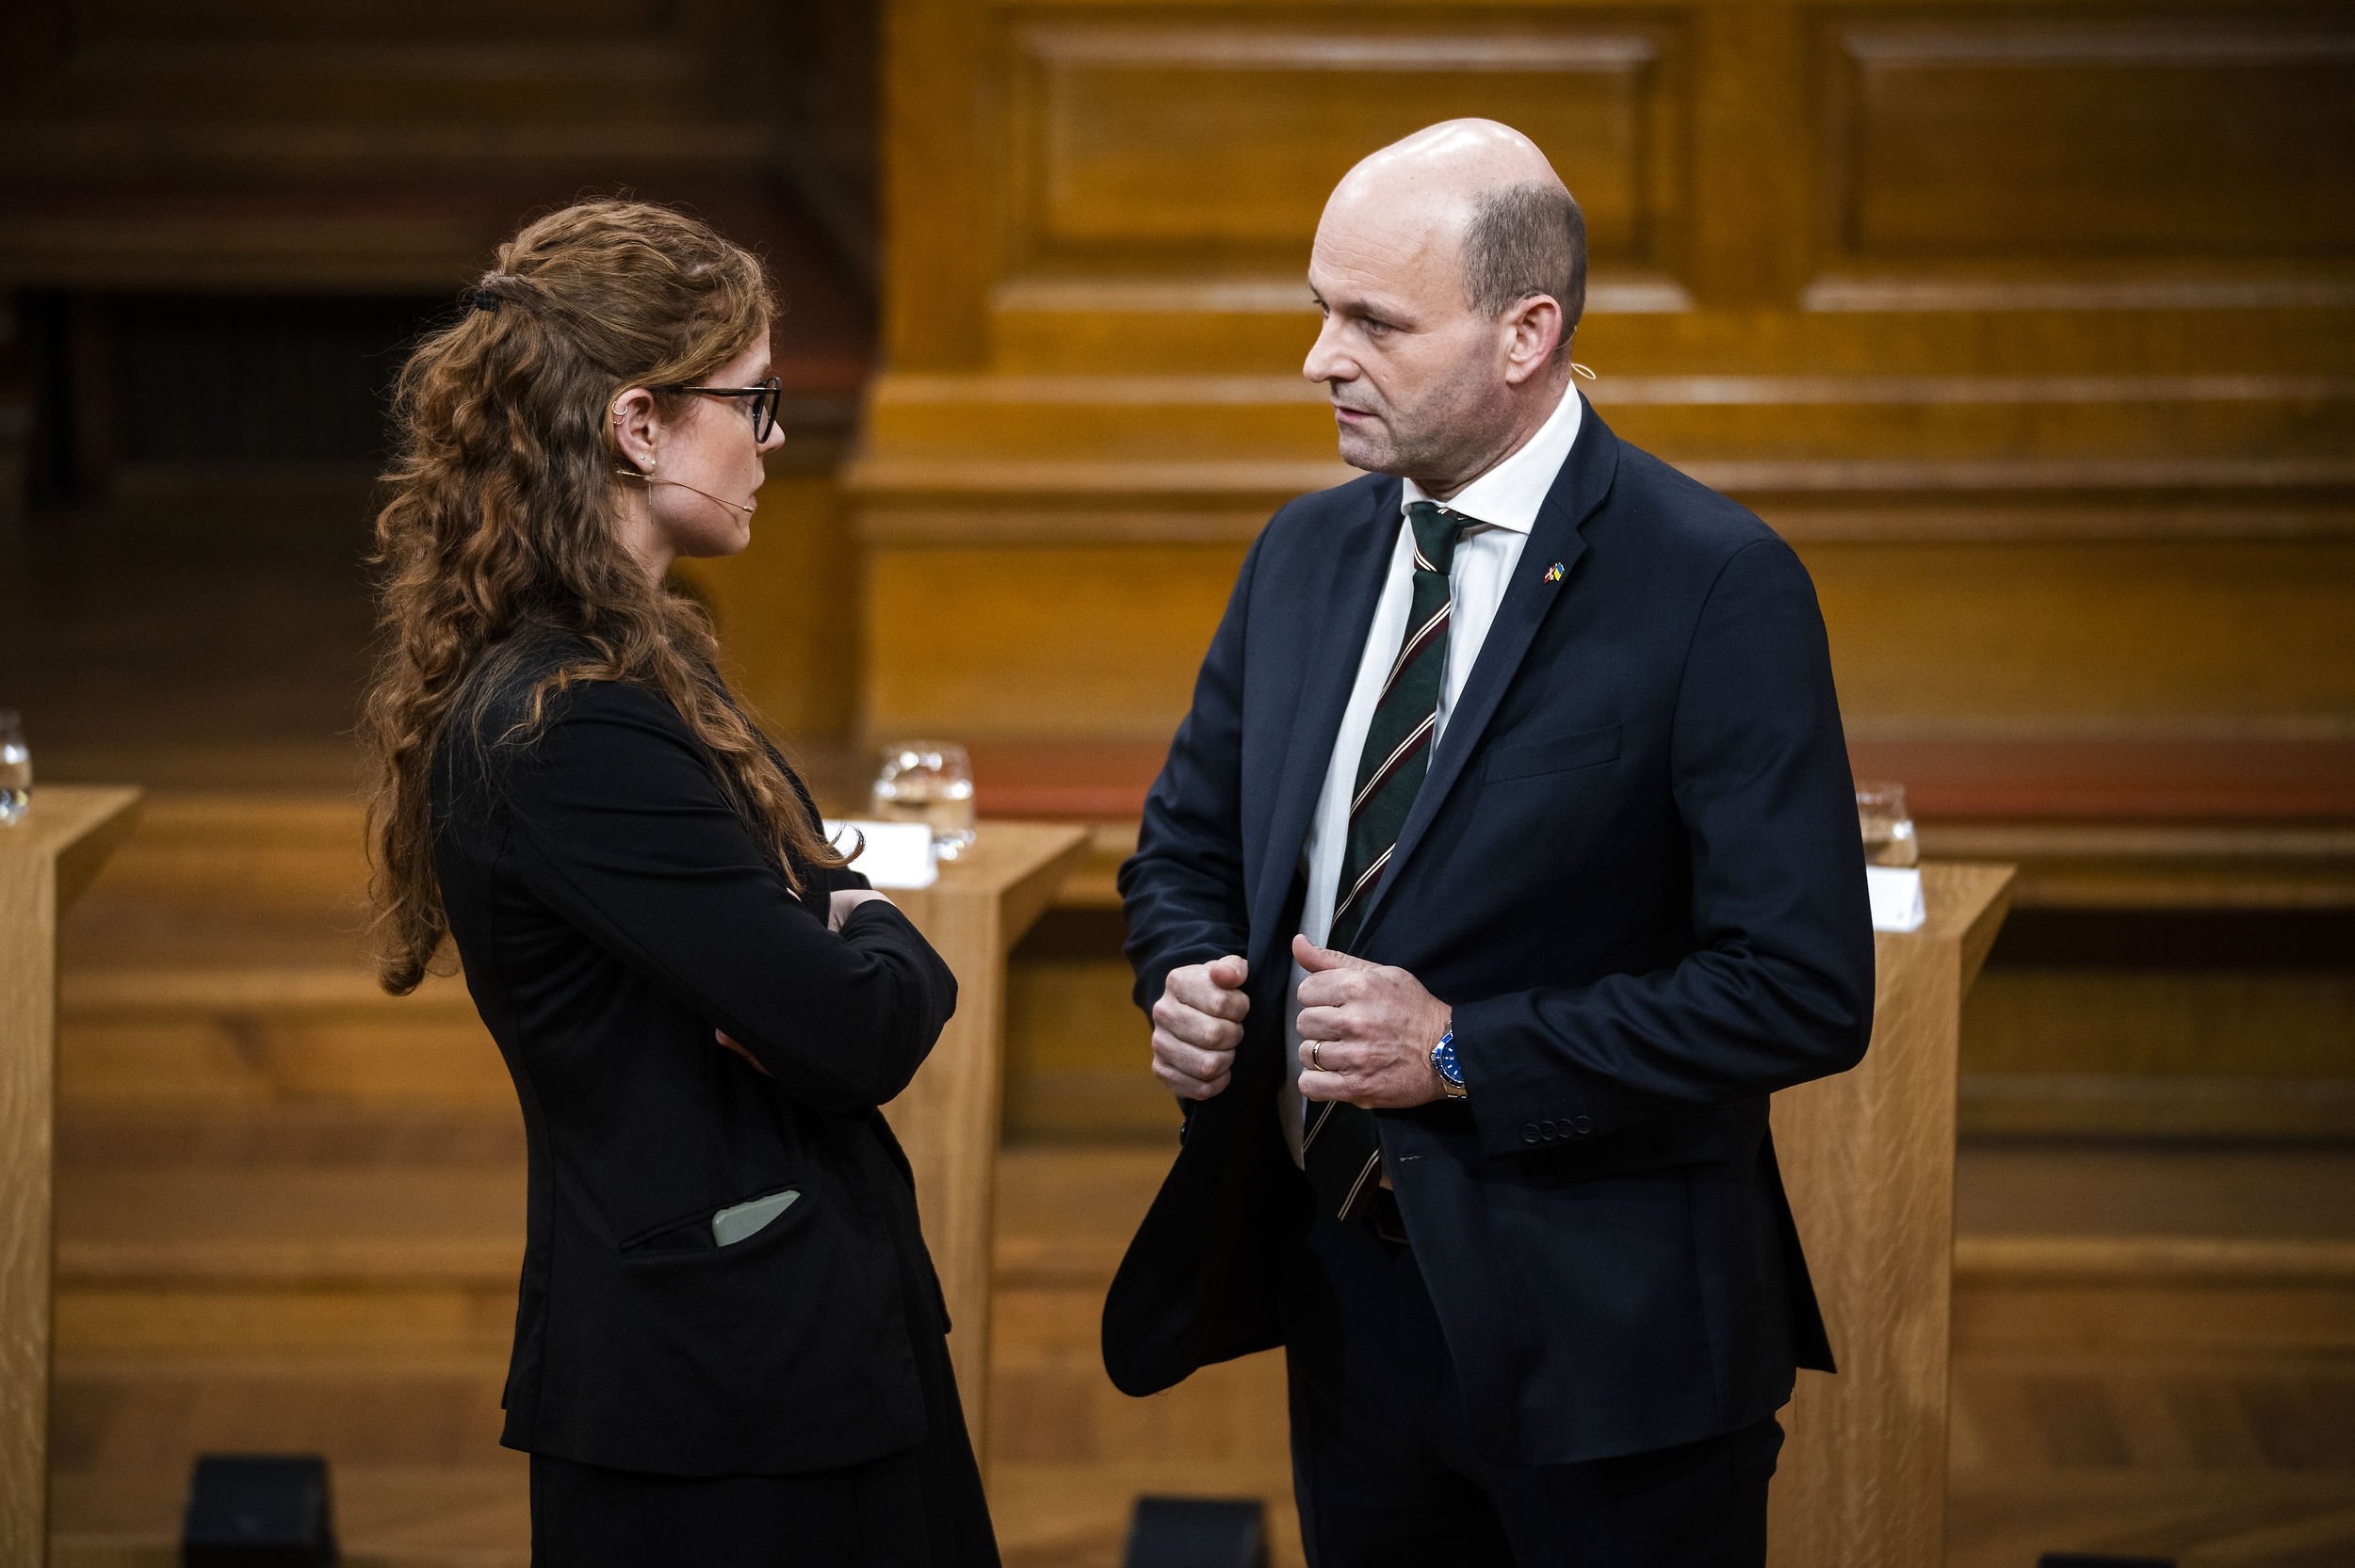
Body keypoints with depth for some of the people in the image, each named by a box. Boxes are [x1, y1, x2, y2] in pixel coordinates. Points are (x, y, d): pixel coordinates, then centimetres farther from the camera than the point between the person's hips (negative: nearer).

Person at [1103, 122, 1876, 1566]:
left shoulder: (1716, 586, -14)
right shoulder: (1305, 556, 8)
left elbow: (1805, 989, -18)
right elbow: (1185, 849, 20)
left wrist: (1463, 1051, -20)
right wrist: (1190, 983, -4)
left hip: (1603, 1336, -6)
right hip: (1346, 1308, 6)